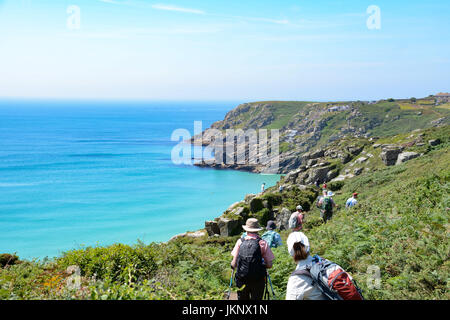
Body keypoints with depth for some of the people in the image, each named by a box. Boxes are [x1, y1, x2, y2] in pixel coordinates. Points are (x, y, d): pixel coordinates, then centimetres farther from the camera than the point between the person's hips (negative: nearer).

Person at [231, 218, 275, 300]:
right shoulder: (263, 243, -3)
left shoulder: (240, 241, 1)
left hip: (241, 279, 1)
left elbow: (234, 264, -1)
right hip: (258, 280, -1)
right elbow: (269, 265, -2)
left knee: (242, 298, 17)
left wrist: (232, 264, 21)